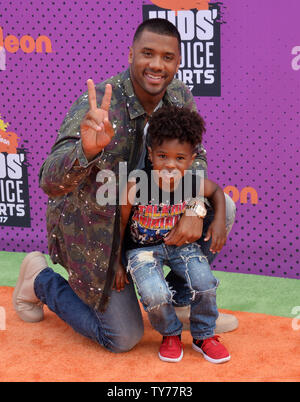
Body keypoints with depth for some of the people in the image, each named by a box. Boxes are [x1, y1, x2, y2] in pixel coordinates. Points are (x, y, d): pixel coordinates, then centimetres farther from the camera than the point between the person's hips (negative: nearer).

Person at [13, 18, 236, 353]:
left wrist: (194, 210, -24)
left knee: (223, 209, -9)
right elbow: (50, 182, -40)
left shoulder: (179, 97, -11)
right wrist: (88, 149, -62)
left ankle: (176, 301, 9)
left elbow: (195, 158, -3)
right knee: (123, 339, 1)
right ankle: (41, 280, 22)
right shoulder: (96, 105, -31)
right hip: (92, 226, -6)